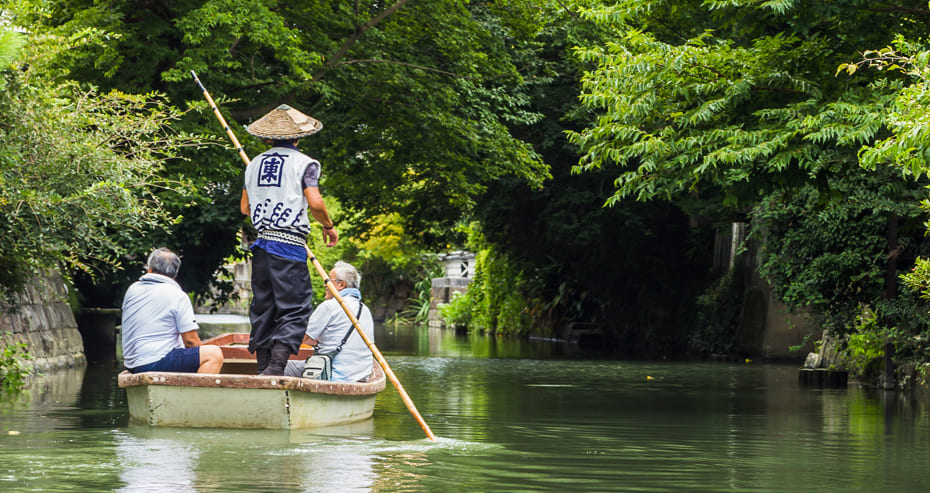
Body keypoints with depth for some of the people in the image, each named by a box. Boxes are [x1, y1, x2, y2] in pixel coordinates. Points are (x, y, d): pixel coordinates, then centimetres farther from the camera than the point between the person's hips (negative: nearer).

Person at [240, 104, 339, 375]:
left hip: (262, 242, 6)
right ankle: (276, 368, -18)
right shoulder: (304, 162, -4)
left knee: (263, 307, 12)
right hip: (289, 245, -6)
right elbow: (314, 201, -15)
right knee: (296, 309, -6)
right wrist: (329, 226, 2)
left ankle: (263, 368, 14)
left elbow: (245, 207, 18)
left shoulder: (255, 163, 14)